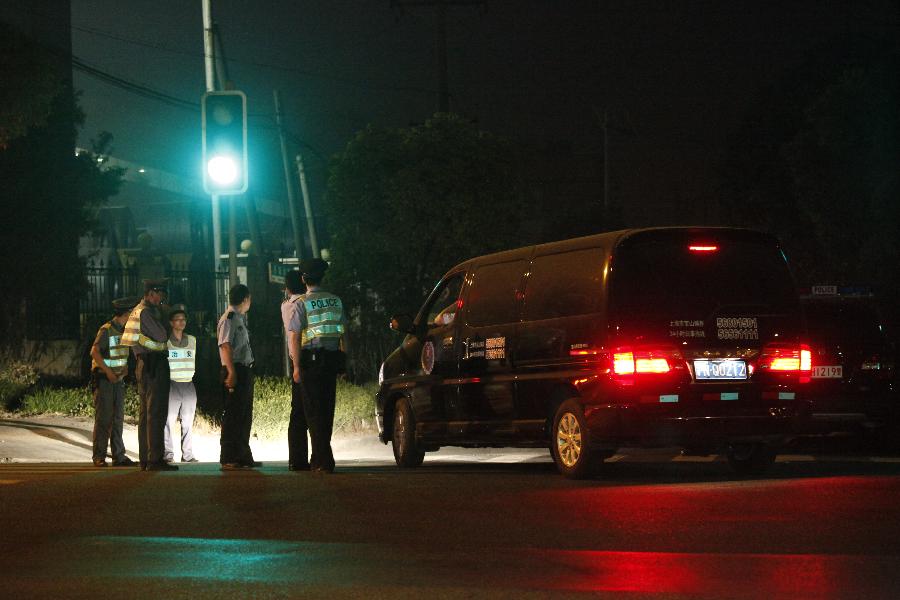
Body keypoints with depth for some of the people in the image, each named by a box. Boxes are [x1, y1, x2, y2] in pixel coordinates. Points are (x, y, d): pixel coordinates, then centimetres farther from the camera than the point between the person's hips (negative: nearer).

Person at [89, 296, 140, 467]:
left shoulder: (123, 330, 11)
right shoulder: (106, 330, -14)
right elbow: (95, 352, -24)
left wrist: (125, 368, 8)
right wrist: (108, 371, -29)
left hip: (118, 379, 8)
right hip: (103, 379, -8)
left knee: (118, 418, 7)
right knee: (103, 418, -7)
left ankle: (119, 456, 9)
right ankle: (99, 457, -4)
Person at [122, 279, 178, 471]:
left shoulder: (139, 310, 17)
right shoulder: (146, 312, -14)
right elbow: (162, 336, -17)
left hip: (145, 364, 11)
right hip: (155, 365, -11)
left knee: (146, 413, 12)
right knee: (157, 413, -11)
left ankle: (145, 459, 14)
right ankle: (155, 460, -14)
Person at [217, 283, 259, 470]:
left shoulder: (240, 318, 19)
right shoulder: (228, 319, -11)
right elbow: (225, 346, -19)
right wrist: (231, 372, -25)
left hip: (245, 370, 10)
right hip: (235, 370, -10)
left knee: (245, 416, 14)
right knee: (233, 415, -10)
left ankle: (244, 457, 21)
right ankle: (228, 459, -9)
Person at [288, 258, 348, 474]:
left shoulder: (302, 303, -5)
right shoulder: (335, 301, 10)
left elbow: (295, 336, -11)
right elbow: (343, 335, 12)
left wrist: (297, 365, -9)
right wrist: (342, 362, 16)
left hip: (311, 359, -5)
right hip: (332, 359, 5)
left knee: (314, 410, -1)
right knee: (327, 409, 11)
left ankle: (324, 460, -8)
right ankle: (319, 459, 18)